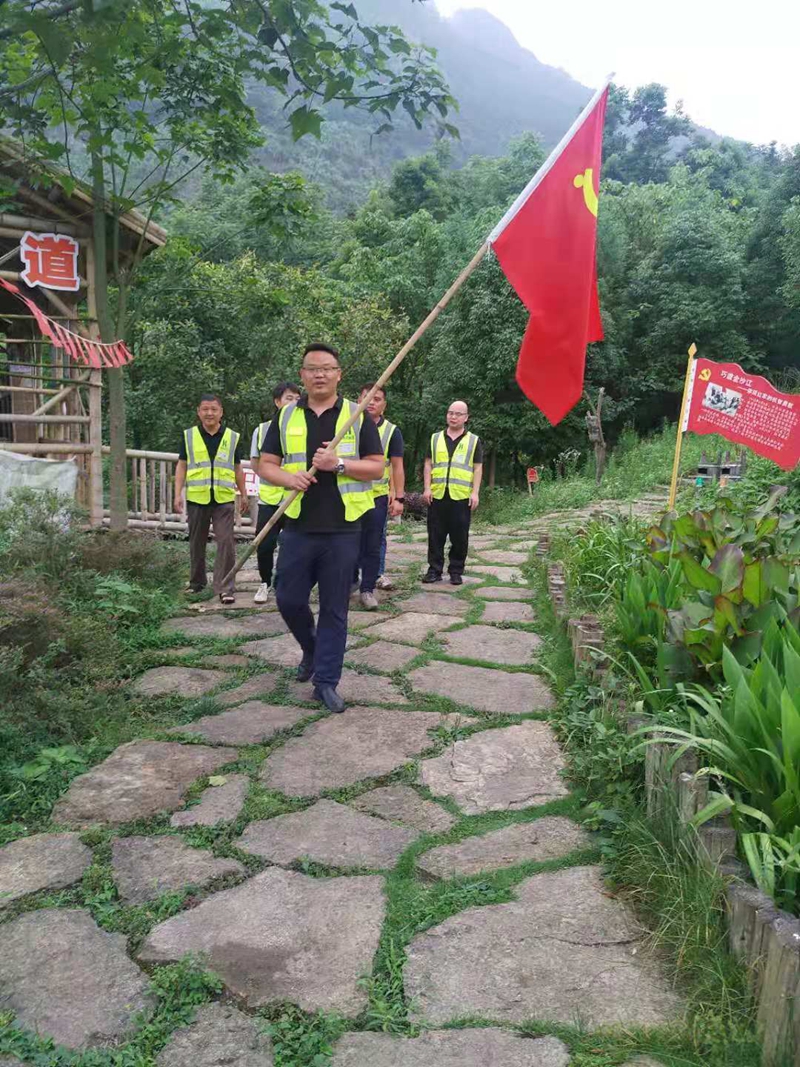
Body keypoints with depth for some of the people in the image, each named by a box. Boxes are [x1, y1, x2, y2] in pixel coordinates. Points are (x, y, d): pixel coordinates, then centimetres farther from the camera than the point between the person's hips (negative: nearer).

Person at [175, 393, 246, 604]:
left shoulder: (232, 437, 7)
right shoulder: (188, 436, 6)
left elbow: (237, 469, 14)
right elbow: (181, 466, 7)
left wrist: (243, 494, 16)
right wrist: (178, 494, -1)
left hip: (224, 499, -1)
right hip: (197, 499, 1)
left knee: (226, 543, -9)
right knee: (197, 543, 12)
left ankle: (225, 587, -6)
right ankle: (196, 583, 28)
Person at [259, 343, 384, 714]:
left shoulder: (357, 416, 3)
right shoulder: (285, 417, 9)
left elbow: (377, 467, 0)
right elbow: (266, 466, 9)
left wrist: (340, 464, -16)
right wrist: (288, 477, -13)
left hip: (342, 529, -2)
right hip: (298, 527, 2)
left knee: (334, 608, 4)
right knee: (288, 600, 8)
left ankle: (326, 681, 16)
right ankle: (311, 649, 37)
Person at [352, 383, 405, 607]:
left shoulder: (392, 431, 1)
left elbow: (397, 467, 0)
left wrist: (399, 498, -6)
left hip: (378, 496, -1)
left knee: (373, 546, 2)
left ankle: (368, 589, 11)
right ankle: (350, 582, 25)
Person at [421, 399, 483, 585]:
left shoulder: (474, 441, 8)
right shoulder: (435, 438, 12)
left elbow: (478, 468, 5)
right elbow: (428, 465, 10)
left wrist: (475, 493, -5)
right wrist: (427, 488, 0)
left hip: (462, 497, -1)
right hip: (437, 495, 2)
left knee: (460, 537, 2)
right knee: (435, 535, 4)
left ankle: (456, 572, 12)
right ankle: (434, 570, 13)